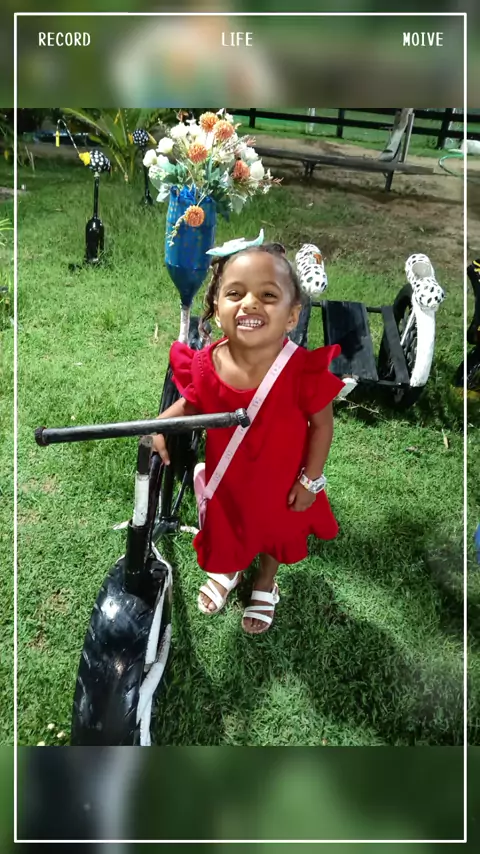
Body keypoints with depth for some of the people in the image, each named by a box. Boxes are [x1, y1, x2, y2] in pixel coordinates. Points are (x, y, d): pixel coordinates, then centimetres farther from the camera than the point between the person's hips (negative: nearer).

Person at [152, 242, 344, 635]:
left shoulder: (303, 369, -32)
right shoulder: (206, 366, -25)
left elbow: (322, 424, -17)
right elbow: (192, 404, -3)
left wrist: (310, 479, -12)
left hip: (282, 482, -1)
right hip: (227, 480, 2)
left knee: (277, 532, 27)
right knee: (225, 530, 28)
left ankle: (265, 585, 62)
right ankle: (227, 572, 65)